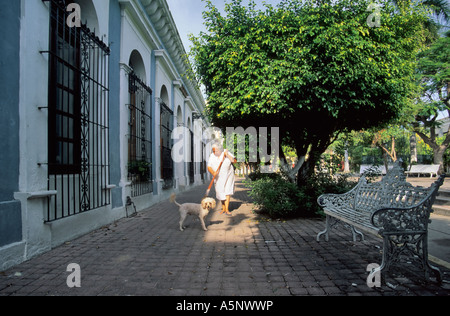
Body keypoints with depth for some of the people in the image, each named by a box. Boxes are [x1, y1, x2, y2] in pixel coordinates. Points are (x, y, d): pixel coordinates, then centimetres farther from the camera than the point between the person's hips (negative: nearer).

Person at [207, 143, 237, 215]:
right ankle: (223, 208, 22)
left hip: (228, 175, -2)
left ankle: (227, 209, -7)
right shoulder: (212, 156, -7)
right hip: (218, 177, 2)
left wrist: (227, 155, -26)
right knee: (221, 193, 7)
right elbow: (209, 167, -11)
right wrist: (213, 173, -30)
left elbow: (234, 161, -15)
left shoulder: (226, 153, -10)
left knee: (227, 192, -9)